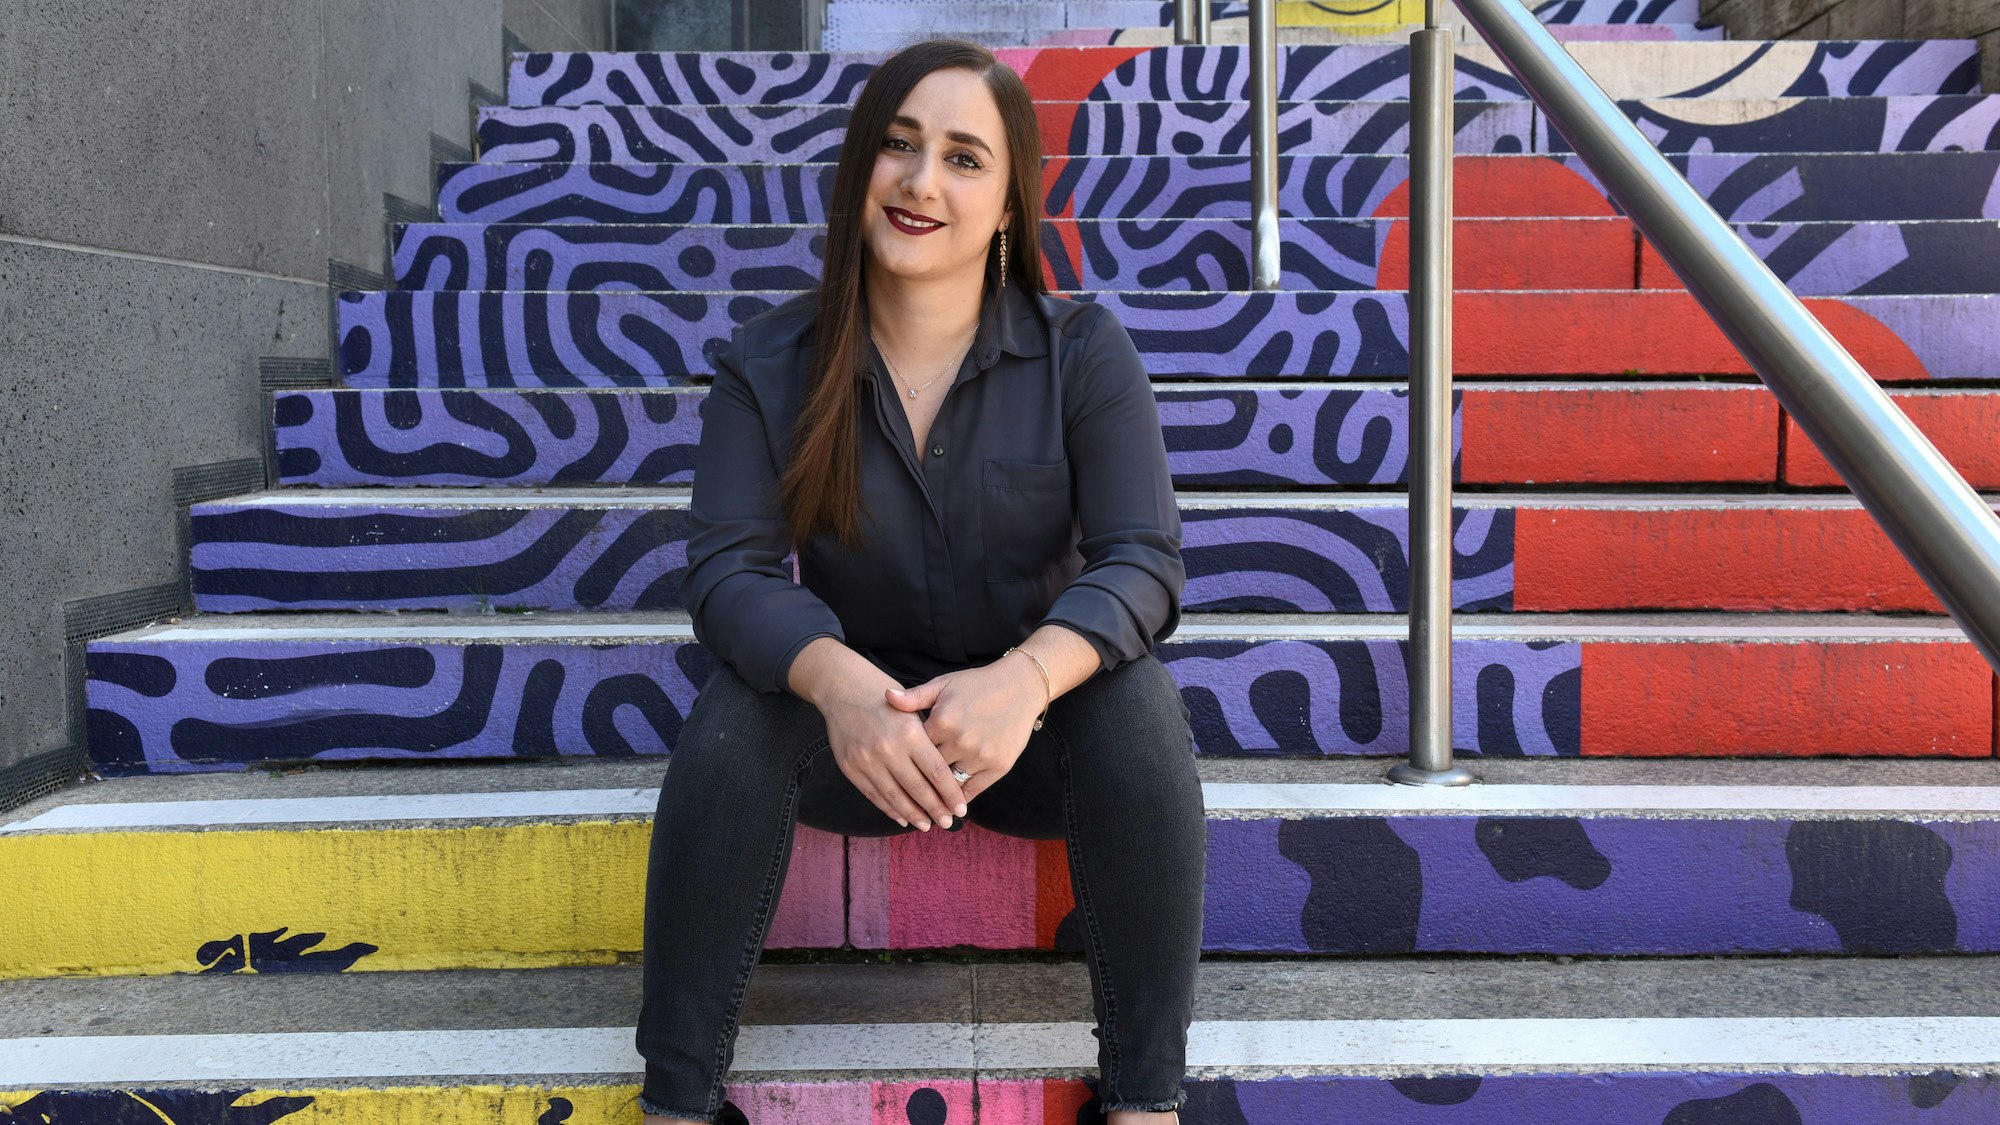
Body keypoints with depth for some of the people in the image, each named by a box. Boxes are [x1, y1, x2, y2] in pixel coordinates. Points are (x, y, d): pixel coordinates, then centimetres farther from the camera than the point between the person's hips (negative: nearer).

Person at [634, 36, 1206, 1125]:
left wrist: (1025, 677, -40)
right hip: (854, 724, 1)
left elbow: (1142, 561, -17)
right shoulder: (767, 365, -6)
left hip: (1036, 721, 0)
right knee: (730, 717, -29)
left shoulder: (1083, 351, -8)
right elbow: (729, 566, -16)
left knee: (1139, 700, -31)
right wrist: (837, 681, -40)